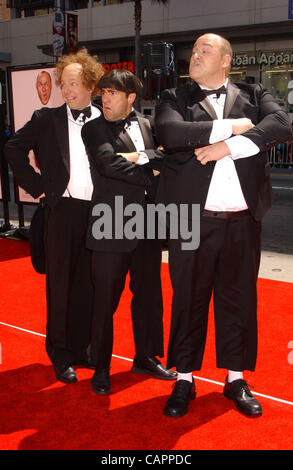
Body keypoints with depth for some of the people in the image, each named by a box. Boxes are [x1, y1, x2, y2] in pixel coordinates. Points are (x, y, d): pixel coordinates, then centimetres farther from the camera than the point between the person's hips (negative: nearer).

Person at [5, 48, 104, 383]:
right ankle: (61, 354, 17)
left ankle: (83, 347, 25)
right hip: (62, 209, -2)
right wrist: (36, 186, -3)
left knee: (88, 283, 10)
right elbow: (14, 149, 4)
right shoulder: (46, 119, 2)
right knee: (60, 284, 5)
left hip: (99, 212, 2)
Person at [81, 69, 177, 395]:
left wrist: (140, 157, -14)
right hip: (112, 227, -5)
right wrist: (149, 174, -11)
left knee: (148, 294, 14)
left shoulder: (146, 125, 12)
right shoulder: (94, 129, -2)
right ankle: (101, 368, 19)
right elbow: (108, 163, -18)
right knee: (105, 300, 3)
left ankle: (145, 357, 31)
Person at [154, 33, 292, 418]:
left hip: (242, 221, 2)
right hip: (192, 220, -1)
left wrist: (228, 147, -17)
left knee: (239, 299, 11)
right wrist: (232, 126, -10)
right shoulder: (175, 99, 8)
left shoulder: (254, 95, 11)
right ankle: (184, 379, 23)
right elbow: (171, 132, -14)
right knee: (189, 300, 7)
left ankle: (236, 378, 27)